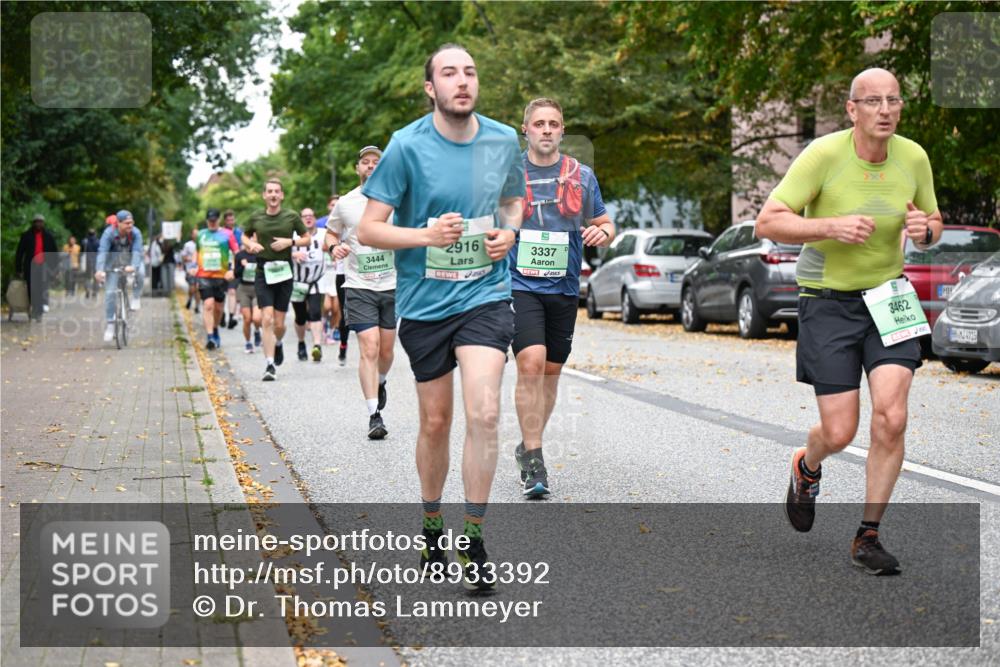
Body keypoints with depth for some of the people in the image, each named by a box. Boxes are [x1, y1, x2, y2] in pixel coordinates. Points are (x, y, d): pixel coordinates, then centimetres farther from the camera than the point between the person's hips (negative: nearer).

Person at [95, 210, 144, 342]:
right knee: (110, 292, -10)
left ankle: (135, 298, -6)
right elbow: (102, 252, -33)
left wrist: (133, 266, -53)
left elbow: (137, 251, -33)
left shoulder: (135, 233, -22)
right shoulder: (109, 233, -24)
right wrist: (100, 270, -48)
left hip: (130, 262, 1)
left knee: (139, 272, -33)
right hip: (113, 265, -1)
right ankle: (110, 324, 2)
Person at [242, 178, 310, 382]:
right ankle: (270, 365, -11)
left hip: (284, 272, 0)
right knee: (267, 319, -13)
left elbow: (307, 239, 9)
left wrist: (290, 242, -9)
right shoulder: (255, 217, 3)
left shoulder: (291, 216, 1)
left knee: (279, 323, 4)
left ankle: (278, 343, 40)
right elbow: (244, 236, 19)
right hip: (263, 273, 0)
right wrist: (251, 244, -3)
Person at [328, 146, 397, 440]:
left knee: (386, 351, 10)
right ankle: (374, 416, -11)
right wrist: (336, 248, -3)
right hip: (359, 286, -1)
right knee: (369, 349, -13)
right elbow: (332, 233, 18)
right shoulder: (345, 204, 2)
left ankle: (380, 383, 44)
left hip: (391, 285, 2)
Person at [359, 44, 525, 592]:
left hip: (486, 295, 1)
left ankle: (472, 538, -2)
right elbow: (368, 229, -8)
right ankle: (431, 523, 33)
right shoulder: (407, 146, -9)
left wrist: (508, 233, 0)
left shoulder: (503, 140, 1)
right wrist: (426, 235, -23)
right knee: (435, 422, 9)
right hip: (424, 302, -1)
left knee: (483, 413, -15)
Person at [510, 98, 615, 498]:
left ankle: (528, 446, 28)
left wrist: (602, 233, -9)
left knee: (551, 371, 10)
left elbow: (604, 225, 13)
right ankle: (533, 459, -15)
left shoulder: (582, 176, 7)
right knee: (531, 363, -19)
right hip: (519, 284, -3)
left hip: (564, 288, 3)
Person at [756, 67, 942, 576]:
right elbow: (767, 223, -15)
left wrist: (924, 230, -10)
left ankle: (867, 538, 5)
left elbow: (933, 224, 14)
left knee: (891, 419, -11)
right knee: (839, 432, -4)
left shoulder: (913, 157, -1)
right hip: (828, 300, -3)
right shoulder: (824, 154, -14)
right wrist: (831, 226, -29)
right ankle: (807, 467, 36)